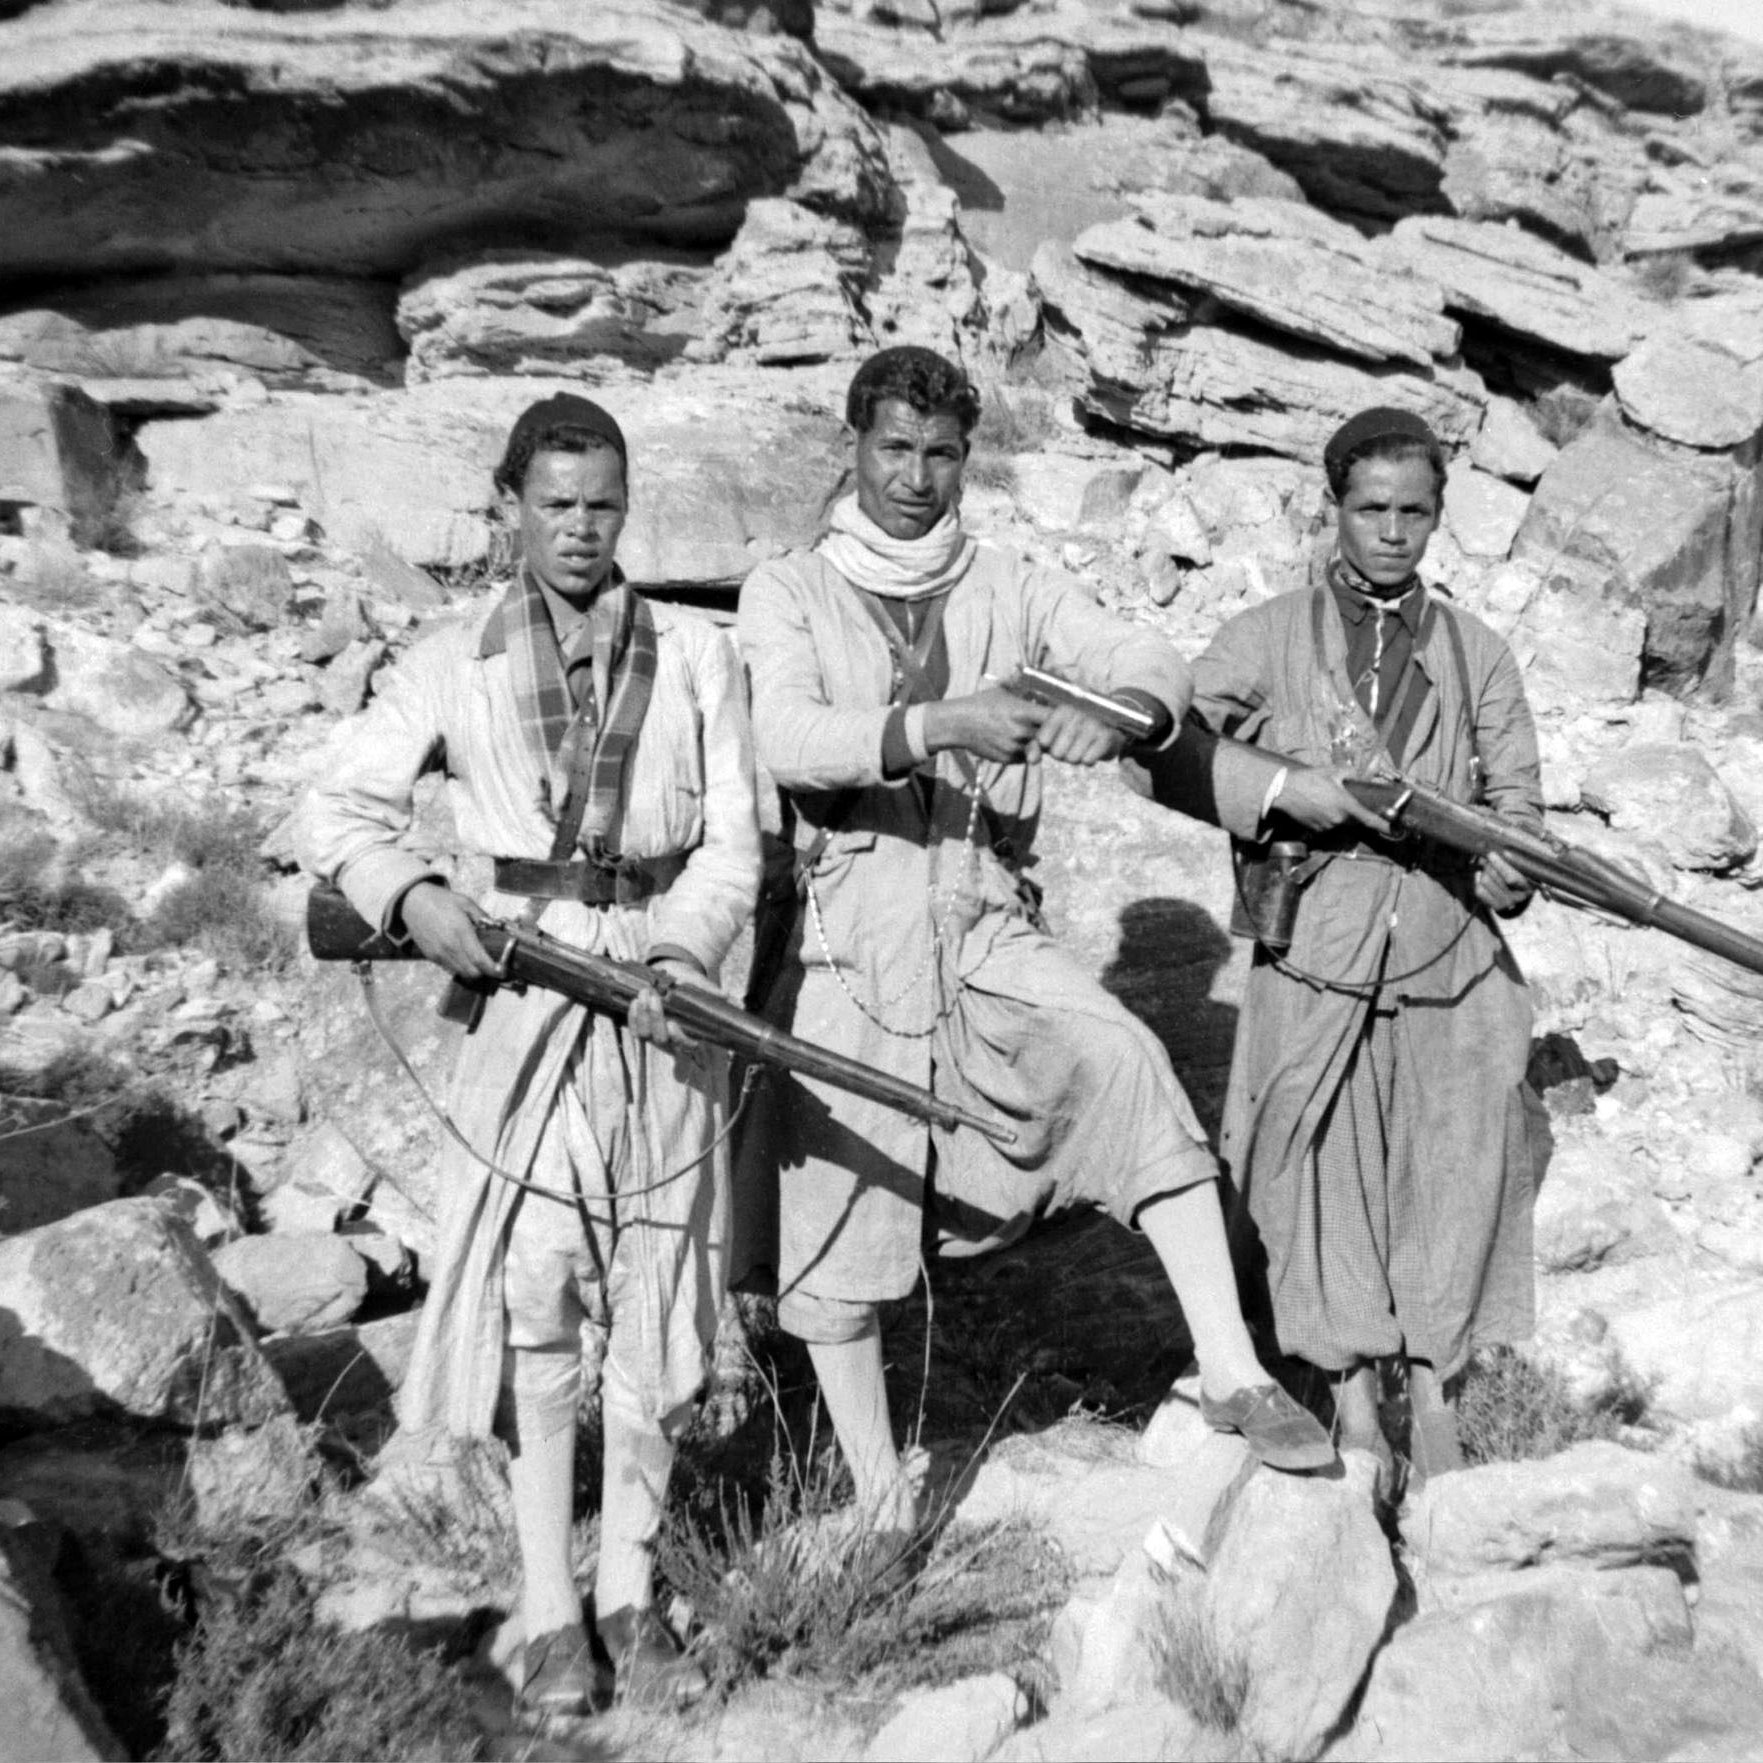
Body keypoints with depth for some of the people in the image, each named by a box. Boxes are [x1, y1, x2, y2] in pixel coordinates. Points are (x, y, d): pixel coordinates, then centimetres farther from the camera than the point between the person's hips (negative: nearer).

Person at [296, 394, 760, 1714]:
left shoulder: (697, 656, 7)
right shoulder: (452, 667, 6)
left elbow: (732, 838, 2)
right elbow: (341, 808, 8)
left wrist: (688, 946, -16)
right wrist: (413, 895, -11)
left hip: (667, 994, 1)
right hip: (522, 990, -1)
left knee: (657, 1307, 6)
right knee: (536, 1298, -1)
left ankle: (631, 1594, 21)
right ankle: (550, 1610, 13)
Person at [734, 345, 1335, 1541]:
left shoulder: (1014, 591, 9)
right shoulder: (789, 593, 2)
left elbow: (1155, 664, -4)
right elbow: (786, 740, -16)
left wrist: (1112, 712, -28)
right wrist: (938, 726, -31)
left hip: (988, 930, 1)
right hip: (841, 940, -1)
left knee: (1128, 1065, -24)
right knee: (832, 1228, 3)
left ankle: (1233, 1375, -16)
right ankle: (880, 1503, 20)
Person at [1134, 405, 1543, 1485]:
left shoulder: (1478, 654, 12)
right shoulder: (1272, 637, 5)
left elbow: (1515, 797, 10)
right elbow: (1169, 748, -3)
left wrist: (1507, 862, -12)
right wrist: (1285, 787, -16)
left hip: (1451, 950, 2)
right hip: (1315, 955, -2)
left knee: (1455, 1166, 4)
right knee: (1325, 1171, 4)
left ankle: (1435, 1395, 23)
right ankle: (1353, 1400, 21)